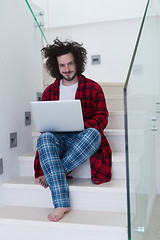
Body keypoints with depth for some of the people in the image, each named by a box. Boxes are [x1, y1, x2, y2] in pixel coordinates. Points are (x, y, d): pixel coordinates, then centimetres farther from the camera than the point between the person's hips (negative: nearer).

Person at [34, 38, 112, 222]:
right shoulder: (49, 92, 15)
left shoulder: (93, 88, 8)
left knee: (93, 133, -36)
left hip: (83, 138, -1)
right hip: (58, 139, 2)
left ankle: (51, 175, -28)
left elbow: (101, 119, 2)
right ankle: (61, 204, -41)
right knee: (44, 138, -33)